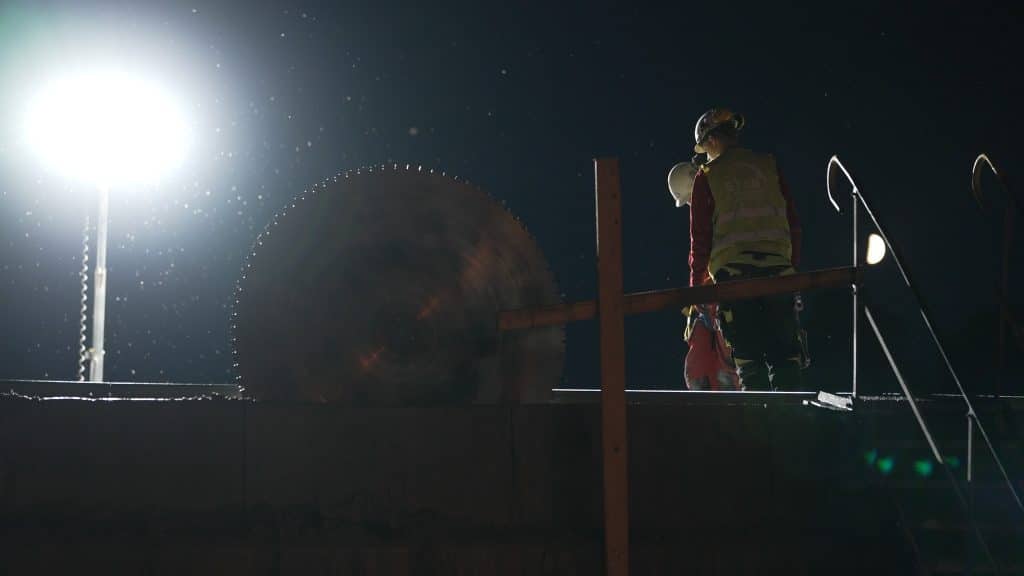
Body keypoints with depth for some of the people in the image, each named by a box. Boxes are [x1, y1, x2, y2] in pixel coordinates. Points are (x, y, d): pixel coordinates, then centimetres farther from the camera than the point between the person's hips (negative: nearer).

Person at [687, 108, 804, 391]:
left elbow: (700, 236, 4)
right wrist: (794, 267, 17)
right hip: (776, 266, 2)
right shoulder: (769, 165, 13)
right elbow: (792, 222, 11)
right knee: (784, 351, 4)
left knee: (749, 356, 0)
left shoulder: (707, 175, 5)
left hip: (732, 269, -2)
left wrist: (696, 285, 11)